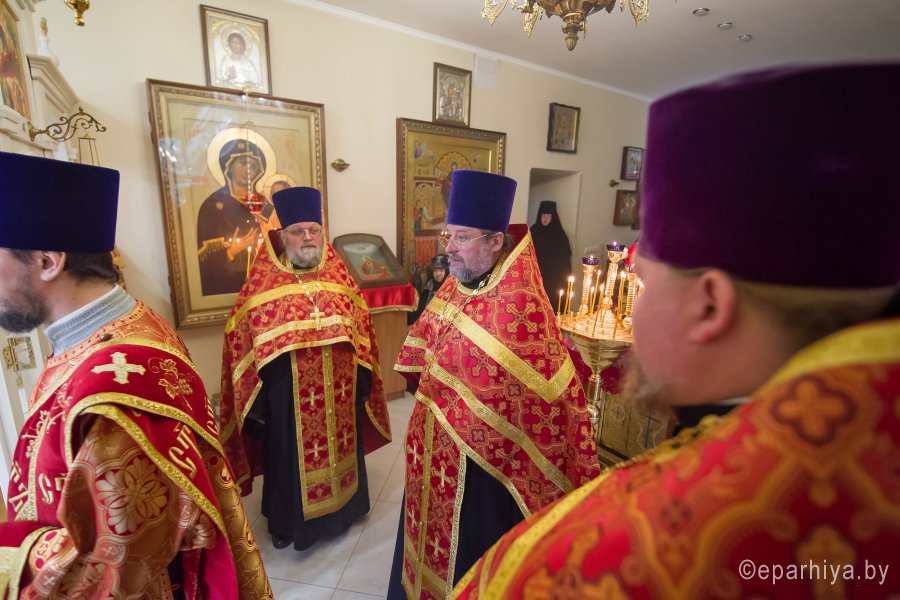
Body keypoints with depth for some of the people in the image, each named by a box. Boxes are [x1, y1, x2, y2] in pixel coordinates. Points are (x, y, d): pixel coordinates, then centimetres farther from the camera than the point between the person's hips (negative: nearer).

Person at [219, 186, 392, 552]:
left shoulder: (339, 276, 1)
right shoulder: (262, 283, -7)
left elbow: (361, 329, 6)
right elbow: (241, 340, -5)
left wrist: (362, 381, 4)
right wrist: (256, 397, -5)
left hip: (339, 391, 3)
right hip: (288, 394, -2)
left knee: (340, 448, 20)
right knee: (291, 456, 15)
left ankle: (341, 509, 45)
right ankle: (289, 520, 41)